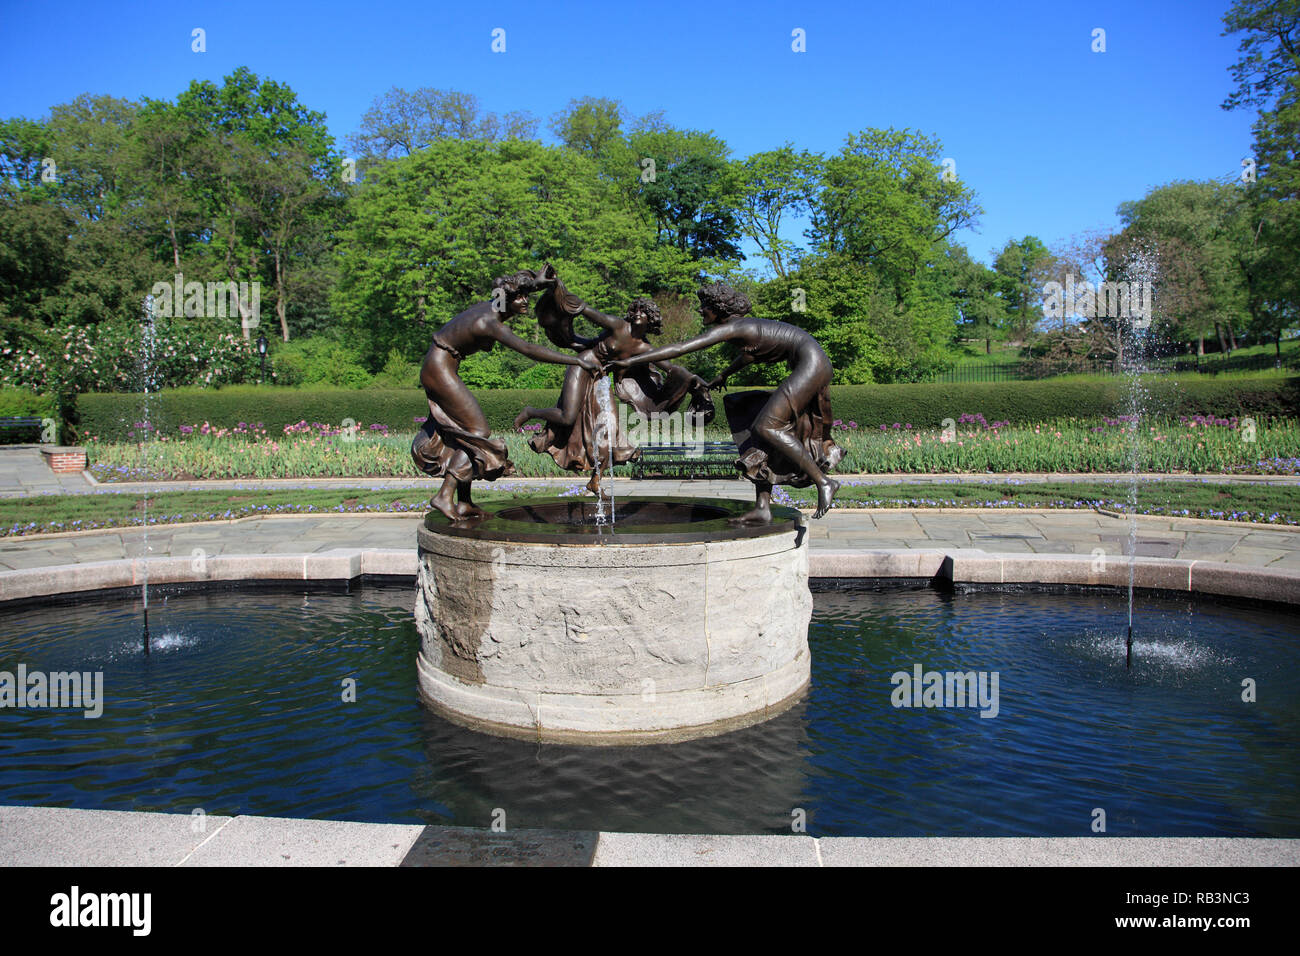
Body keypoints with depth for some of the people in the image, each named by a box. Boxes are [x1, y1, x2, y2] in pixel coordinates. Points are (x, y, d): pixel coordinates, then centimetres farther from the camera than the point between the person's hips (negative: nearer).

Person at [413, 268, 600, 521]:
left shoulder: (492, 307, 0)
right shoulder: (490, 323, -27)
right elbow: (529, 350, -36)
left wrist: (535, 283, 20)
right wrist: (578, 361, -37)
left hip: (438, 369, 10)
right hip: (440, 370, -10)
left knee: (464, 432, 11)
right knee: (477, 432, -8)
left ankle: (464, 503, 13)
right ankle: (444, 496, -10)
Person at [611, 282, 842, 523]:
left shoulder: (729, 328, -10)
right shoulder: (745, 326, 18)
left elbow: (679, 349, -14)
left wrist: (630, 361, -11)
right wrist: (724, 375, 59)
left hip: (812, 363, -10)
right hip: (808, 368, 10)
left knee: (766, 427, -16)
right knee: (764, 428, 5)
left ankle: (823, 481, -10)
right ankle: (762, 508, 1)